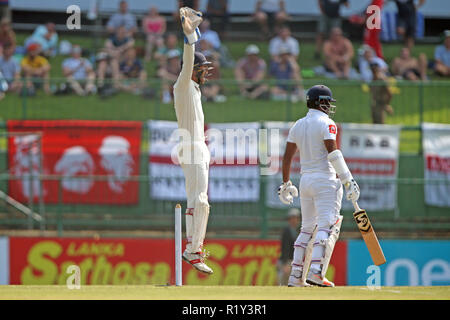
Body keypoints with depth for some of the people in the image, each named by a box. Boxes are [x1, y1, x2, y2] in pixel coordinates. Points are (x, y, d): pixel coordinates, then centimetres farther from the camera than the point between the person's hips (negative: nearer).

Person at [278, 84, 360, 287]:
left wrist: (286, 184, 22)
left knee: (307, 228, 15)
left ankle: (296, 277, 12)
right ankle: (316, 272, -25)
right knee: (327, 226, -11)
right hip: (325, 180, -7)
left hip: (305, 179, 7)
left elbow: (287, 157, 13)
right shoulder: (326, 123, -8)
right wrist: (348, 180, -19)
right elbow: (333, 153, -18)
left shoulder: (298, 126, 13)